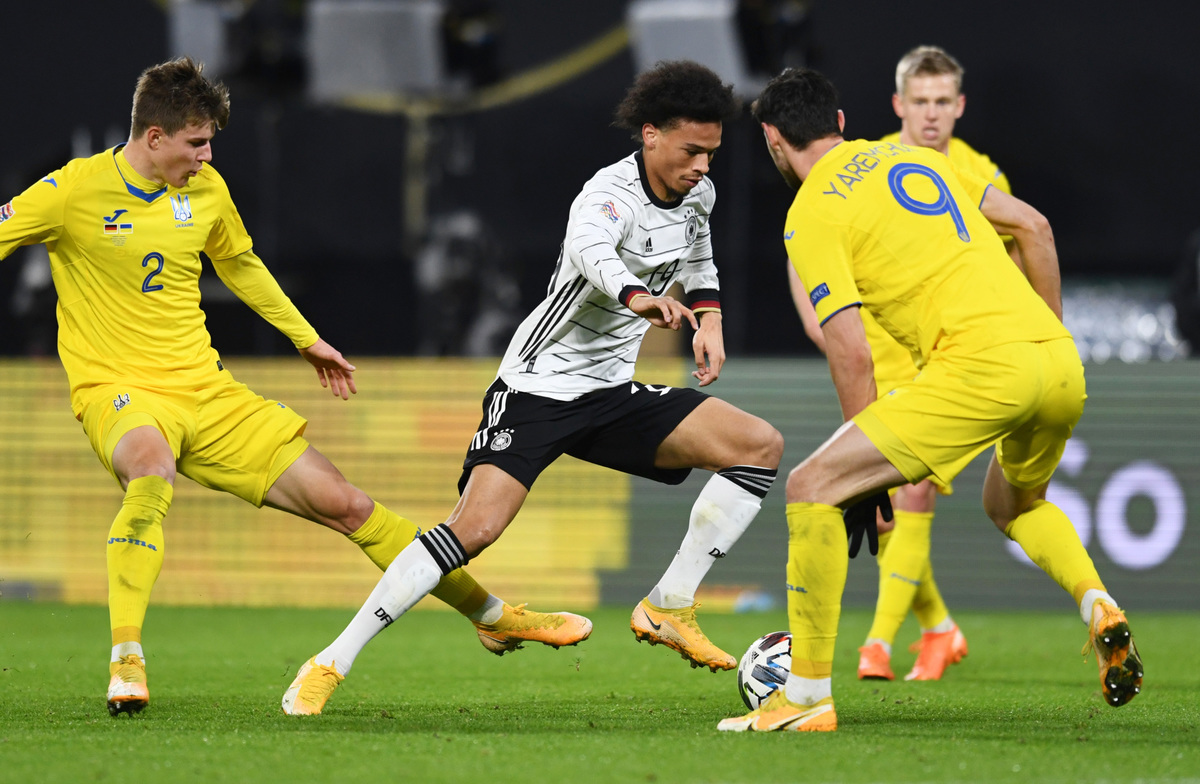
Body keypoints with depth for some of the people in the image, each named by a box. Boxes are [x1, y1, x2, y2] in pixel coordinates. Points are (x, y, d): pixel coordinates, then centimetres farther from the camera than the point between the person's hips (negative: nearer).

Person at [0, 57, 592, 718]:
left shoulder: (206, 190, 7)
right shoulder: (75, 190, -11)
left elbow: (239, 263, 25)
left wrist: (306, 339, 32)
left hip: (208, 393, 5)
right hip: (118, 390, -5)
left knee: (344, 504, 3)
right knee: (152, 469, -43)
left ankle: (492, 615, 17)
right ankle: (124, 661, -41)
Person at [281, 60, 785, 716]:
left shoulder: (697, 194, 4)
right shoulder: (610, 195, -21)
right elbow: (591, 250, -47)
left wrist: (707, 317, 11)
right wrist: (635, 296, -66)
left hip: (611, 391, 7)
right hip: (538, 384, -7)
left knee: (761, 446, -7)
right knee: (476, 527, -24)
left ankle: (668, 608, -2)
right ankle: (330, 666, -16)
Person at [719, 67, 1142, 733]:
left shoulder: (811, 215, 2)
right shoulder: (913, 158, 23)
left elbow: (850, 350, -4)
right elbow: (1033, 227, 24)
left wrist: (865, 474, 3)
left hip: (981, 366, -8)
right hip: (1060, 365, 8)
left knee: (810, 487, -3)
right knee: (1011, 504, 35)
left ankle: (807, 697, -4)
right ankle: (1099, 608, 10)